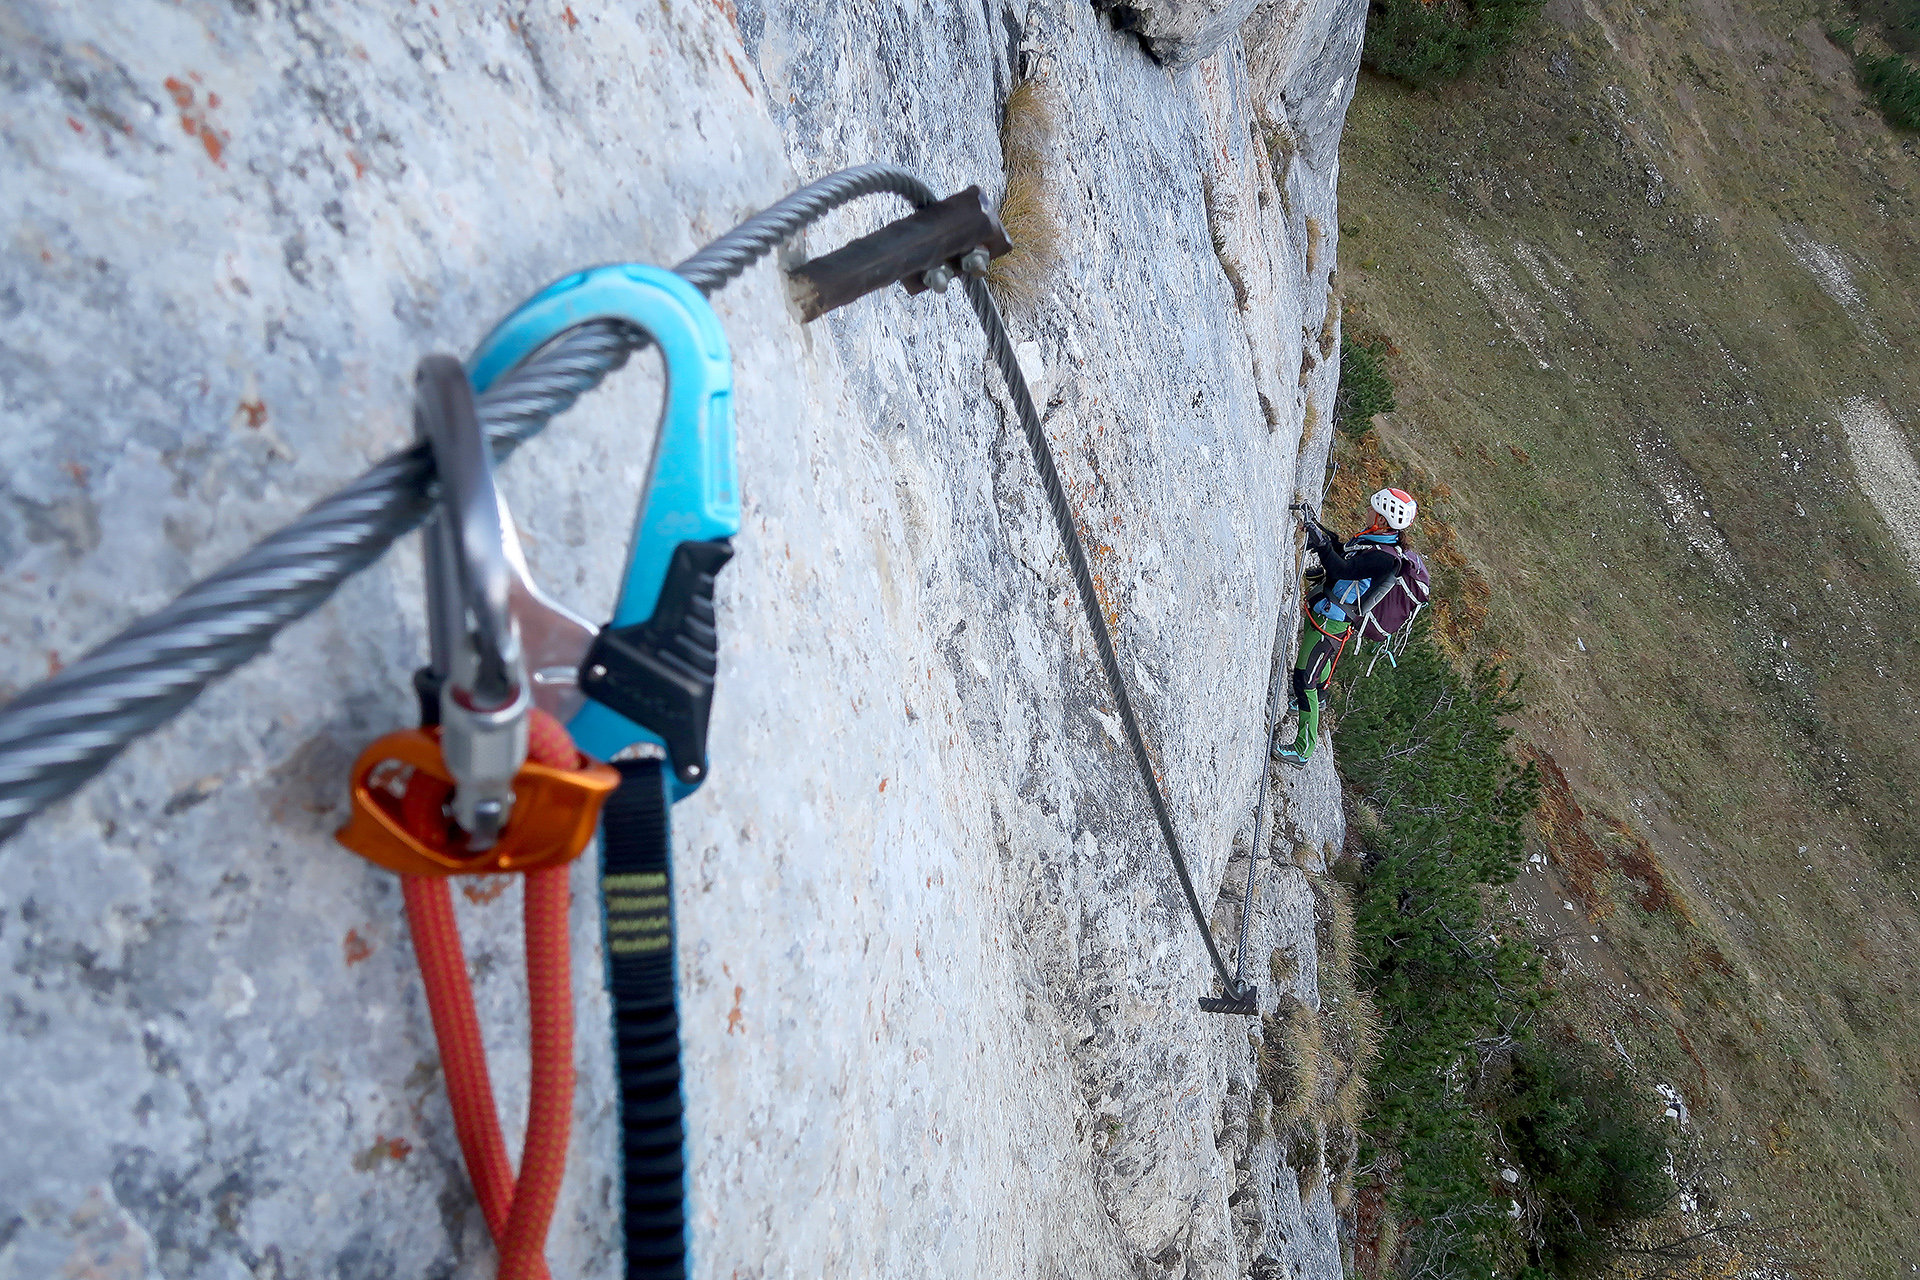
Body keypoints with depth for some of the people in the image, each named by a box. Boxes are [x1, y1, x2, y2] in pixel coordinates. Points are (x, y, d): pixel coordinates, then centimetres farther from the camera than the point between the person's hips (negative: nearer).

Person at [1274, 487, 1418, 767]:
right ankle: (1319, 697, 67)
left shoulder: (1384, 558, -29)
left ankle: (1303, 750, -5)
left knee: (1304, 679, -9)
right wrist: (1322, 533, 4)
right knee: (1321, 659, 37)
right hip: (1321, 612, 10)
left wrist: (1322, 545, -42)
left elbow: (1343, 570, -38)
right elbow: (1343, 551, 17)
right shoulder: (1369, 537, 0)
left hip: (1330, 622, -10)